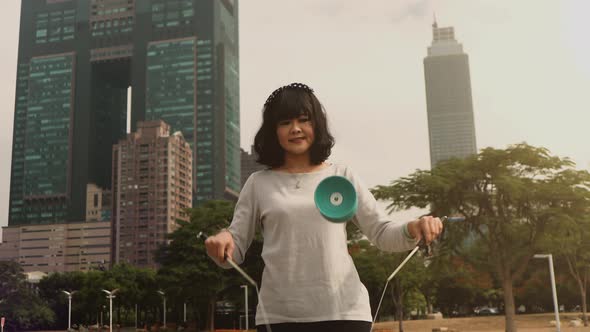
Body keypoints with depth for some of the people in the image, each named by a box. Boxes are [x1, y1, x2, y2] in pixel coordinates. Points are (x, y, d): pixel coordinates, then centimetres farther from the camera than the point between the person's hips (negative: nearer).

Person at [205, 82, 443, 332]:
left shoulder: (342, 177, 9)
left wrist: (412, 230, -14)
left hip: (344, 311, 0)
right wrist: (222, 240, -16)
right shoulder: (259, 183, 8)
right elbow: (234, 252, 8)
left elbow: (382, 234, 7)